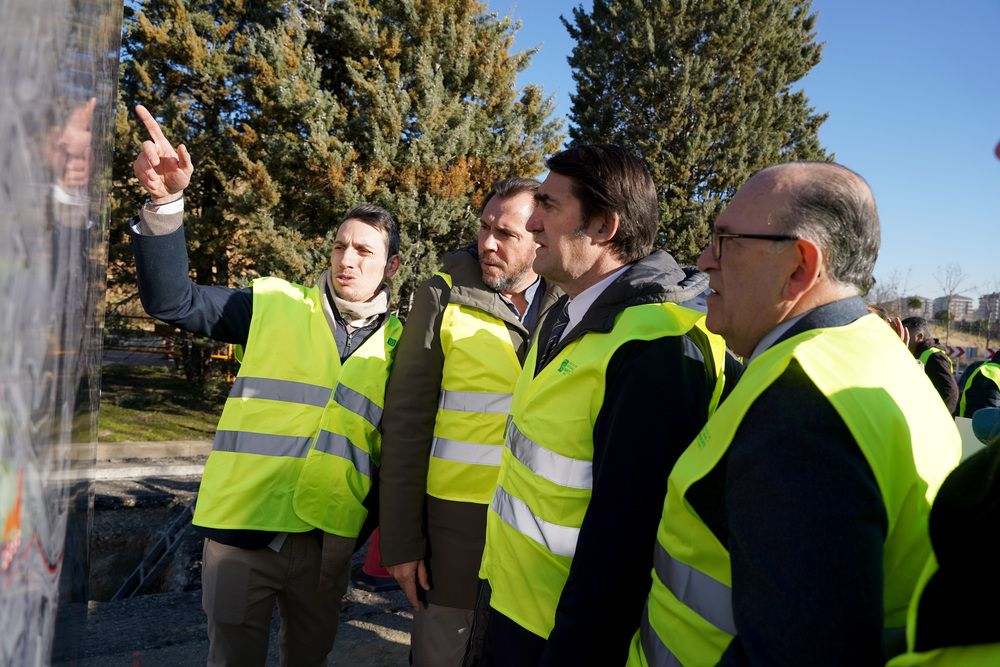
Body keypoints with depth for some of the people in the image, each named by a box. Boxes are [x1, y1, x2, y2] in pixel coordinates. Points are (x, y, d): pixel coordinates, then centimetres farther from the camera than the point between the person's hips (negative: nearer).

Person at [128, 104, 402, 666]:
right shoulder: (277, 307, -1)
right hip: (246, 528, -1)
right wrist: (166, 203, -20)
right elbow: (172, 300, -8)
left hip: (331, 541, 2)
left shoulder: (398, 342, 4)